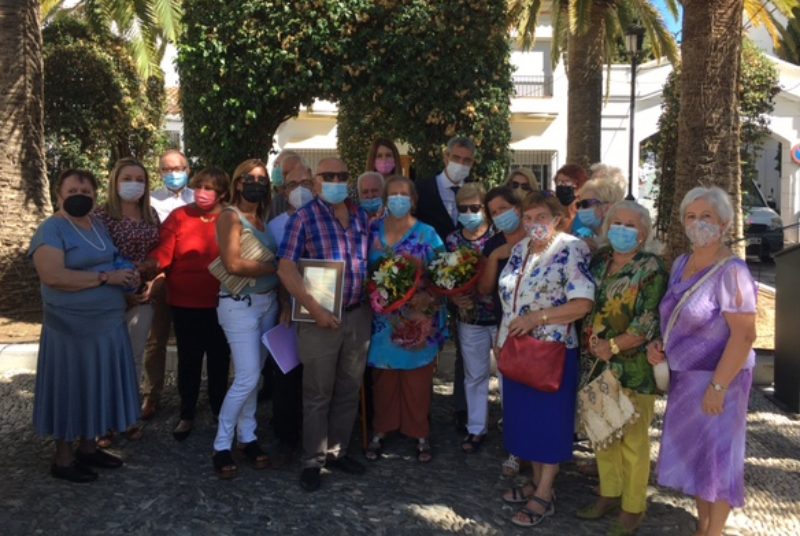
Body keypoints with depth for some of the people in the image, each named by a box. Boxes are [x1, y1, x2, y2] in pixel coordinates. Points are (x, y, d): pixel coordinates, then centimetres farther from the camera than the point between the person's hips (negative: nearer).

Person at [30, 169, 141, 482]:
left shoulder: (99, 224, 11)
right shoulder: (51, 229, -13)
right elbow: (53, 276, -26)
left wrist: (126, 275, 2)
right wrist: (106, 277, -23)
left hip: (107, 324, 8)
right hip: (72, 328, -8)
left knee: (96, 388, 16)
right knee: (70, 390, 4)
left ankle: (88, 448, 31)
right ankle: (63, 459, 18)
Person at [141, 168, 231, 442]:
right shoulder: (178, 217, -3)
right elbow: (162, 254, -11)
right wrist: (146, 265, -30)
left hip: (220, 303, 0)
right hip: (185, 302, 0)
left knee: (219, 358, 13)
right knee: (188, 359, 9)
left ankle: (219, 410, 31)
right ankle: (187, 415, 24)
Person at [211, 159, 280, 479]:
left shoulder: (265, 218, 12)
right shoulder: (230, 216, -9)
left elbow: (274, 260, 12)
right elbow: (233, 264, -21)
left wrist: (283, 299, -3)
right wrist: (273, 268, -12)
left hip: (268, 302, 7)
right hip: (240, 305, -7)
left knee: (254, 375, 12)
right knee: (246, 378, -7)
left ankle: (247, 437, 24)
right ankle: (221, 446, 8)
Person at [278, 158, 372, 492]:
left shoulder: (361, 216, 8)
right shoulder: (304, 218, -7)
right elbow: (286, 268, -14)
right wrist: (314, 309, -20)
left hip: (358, 315, 5)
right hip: (322, 318, -5)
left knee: (348, 390, 14)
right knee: (318, 394, 5)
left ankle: (337, 451, 29)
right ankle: (313, 461, 18)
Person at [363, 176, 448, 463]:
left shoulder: (427, 234, 0)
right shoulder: (373, 231, 6)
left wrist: (424, 292, -17)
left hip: (418, 318, -1)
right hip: (384, 318, 2)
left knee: (417, 379, 6)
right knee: (384, 378, 8)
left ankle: (420, 434, 21)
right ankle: (381, 431, 24)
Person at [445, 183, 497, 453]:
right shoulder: (451, 240, 2)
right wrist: (455, 298, -11)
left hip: (501, 316, -3)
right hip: (470, 319, 3)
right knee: (474, 375, 15)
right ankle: (476, 429, 29)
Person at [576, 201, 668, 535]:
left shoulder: (651, 270, -10)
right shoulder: (599, 262, 7)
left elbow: (649, 323, -16)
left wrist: (612, 346, -17)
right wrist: (592, 340, 1)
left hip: (634, 368, -6)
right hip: (598, 362, 6)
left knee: (633, 439, 5)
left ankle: (633, 508, 20)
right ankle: (609, 493, 34)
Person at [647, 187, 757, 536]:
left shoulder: (731, 272, -19)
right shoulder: (680, 264, 5)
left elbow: (744, 335, -23)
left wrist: (718, 386, -24)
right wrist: (659, 345, 0)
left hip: (717, 377, -8)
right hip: (684, 376, 8)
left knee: (716, 454, 7)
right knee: (692, 451, 17)